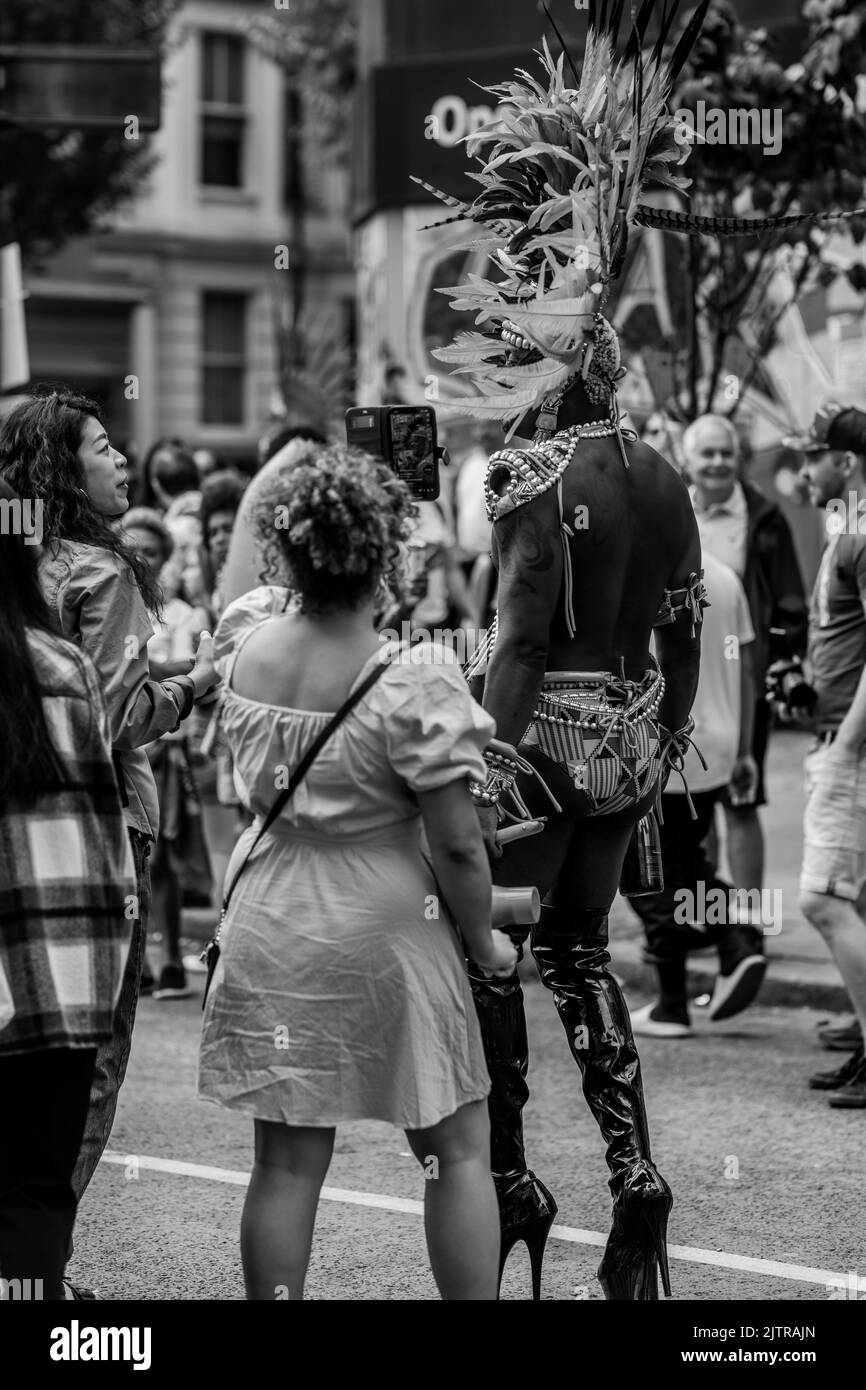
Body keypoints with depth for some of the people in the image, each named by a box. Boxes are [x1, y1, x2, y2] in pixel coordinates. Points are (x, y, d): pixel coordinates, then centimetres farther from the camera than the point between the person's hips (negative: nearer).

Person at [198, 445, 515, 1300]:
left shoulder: (243, 643, -6)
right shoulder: (415, 684, -20)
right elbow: (457, 846, -15)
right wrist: (485, 940, -1)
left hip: (271, 930, 5)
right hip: (385, 937, -4)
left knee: (287, 1162, 10)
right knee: (458, 1151, 11)